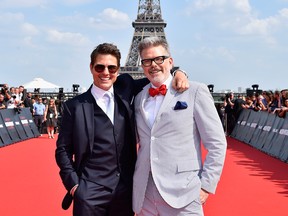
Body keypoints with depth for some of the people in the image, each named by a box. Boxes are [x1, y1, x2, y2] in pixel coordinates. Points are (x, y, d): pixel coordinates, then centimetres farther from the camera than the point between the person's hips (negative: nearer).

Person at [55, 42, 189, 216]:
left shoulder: (125, 89, 5)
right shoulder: (75, 106, -2)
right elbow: (63, 149, 1)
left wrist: (177, 73, -2)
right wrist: (73, 184, -6)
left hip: (126, 190, 3)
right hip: (90, 193, -3)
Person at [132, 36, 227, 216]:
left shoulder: (195, 92, -3)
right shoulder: (139, 98, 11)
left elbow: (217, 144, -4)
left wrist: (206, 186, -7)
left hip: (181, 195, -4)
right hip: (144, 195, 4)